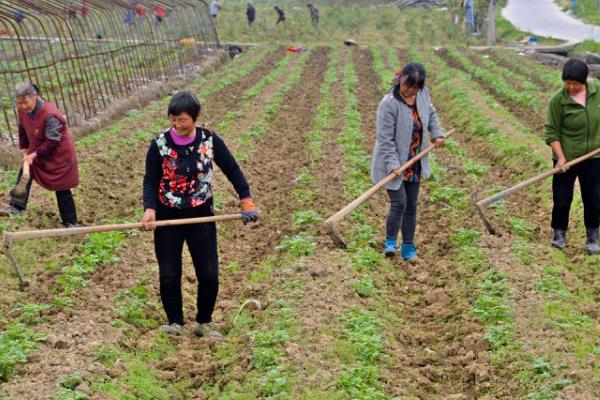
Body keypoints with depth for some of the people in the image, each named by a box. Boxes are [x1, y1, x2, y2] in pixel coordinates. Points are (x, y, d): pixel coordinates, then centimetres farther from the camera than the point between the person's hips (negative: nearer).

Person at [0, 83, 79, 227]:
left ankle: (70, 222, 10)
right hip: (37, 150, 7)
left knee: (62, 188, 0)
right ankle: (16, 207, -9)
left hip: (59, 154, -7)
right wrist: (24, 148, 2)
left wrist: (35, 154, -25)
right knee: (24, 173, -8)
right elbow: (23, 129, 7)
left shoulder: (50, 114, -33)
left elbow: (52, 141, -27)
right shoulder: (22, 110, -11)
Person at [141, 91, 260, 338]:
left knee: (209, 275, 3)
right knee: (169, 276, 3)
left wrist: (246, 201, -2)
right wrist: (149, 209, -23)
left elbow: (232, 170, 4)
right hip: (168, 217, -1)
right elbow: (150, 180, -7)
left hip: (201, 216, 1)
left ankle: (203, 324, 22)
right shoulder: (160, 143, -9)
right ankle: (175, 324, 21)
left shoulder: (210, 140, -7)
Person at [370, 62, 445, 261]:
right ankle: (390, 242, 11)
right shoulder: (389, 104, -24)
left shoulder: (422, 94, -5)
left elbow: (431, 113, 18)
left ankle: (408, 248, 22)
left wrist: (437, 134, 5)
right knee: (399, 203, -11)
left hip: (414, 164, 6)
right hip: (393, 165, -6)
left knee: (411, 206, 11)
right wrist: (393, 165, -26)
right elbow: (385, 139, -22)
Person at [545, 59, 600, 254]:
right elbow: (552, 132, -11)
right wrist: (560, 157, -17)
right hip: (566, 159, -2)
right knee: (562, 199, 7)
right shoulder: (559, 100, -14)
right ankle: (559, 233, 26)